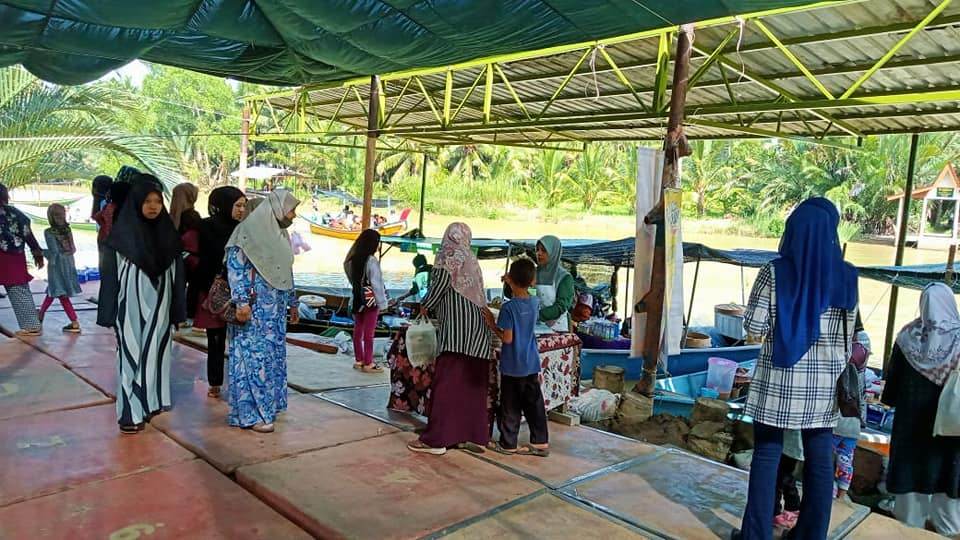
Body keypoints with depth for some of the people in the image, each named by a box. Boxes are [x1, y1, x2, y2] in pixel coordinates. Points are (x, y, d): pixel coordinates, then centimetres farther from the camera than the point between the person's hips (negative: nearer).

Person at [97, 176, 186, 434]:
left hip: (159, 304, 4)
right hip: (131, 305, -4)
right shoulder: (122, 233, -7)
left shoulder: (168, 233, 4)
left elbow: (176, 273, 7)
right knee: (131, 354, 1)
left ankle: (150, 402, 24)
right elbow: (111, 272, -5)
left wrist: (178, 310, 5)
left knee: (155, 352, 11)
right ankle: (130, 411, 6)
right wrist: (110, 313, -7)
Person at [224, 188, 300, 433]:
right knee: (254, 356, -6)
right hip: (254, 308, -8)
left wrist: (292, 303, 22)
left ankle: (269, 403, 21)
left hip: (276, 310, 8)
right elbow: (235, 267, -15)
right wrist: (241, 301, -22)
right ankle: (250, 413, -1)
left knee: (274, 355, 11)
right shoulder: (249, 230, -10)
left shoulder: (280, 234, 15)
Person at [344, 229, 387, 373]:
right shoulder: (372, 261, -18)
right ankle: (368, 364, 5)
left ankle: (358, 360, 22)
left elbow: (351, 279, 8)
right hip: (370, 300, -7)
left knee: (358, 330, 12)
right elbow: (376, 284, -16)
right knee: (368, 333, -1)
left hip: (357, 300, 7)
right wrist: (382, 303, -10)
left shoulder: (354, 259, 4)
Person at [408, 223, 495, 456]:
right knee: (474, 384, 9)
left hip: (457, 326, -7)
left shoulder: (449, 255, 0)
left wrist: (425, 306, 10)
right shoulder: (471, 258, 18)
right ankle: (474, 435, 14)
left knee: (447, 382, -6)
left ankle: (436, 439, -4)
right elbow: (478, 291, 17)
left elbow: (441, 283, -6)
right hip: (478, 327, 7)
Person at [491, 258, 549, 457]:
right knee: (534, 403, 12)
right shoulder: (535, 303, -1)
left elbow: (507, 338, -18)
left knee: (510, 407, 7)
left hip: (512, 366, -5)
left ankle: (508, 444, 17)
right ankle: (541, 442, 17)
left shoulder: (508, 307, -19)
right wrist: (513, 283, 17)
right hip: (532, 364, 5)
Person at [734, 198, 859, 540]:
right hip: (825, 380, 3)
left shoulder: (775, 272, -10)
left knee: (767, 454, 7)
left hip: (780, 378, -2)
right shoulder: (845, 276, -2)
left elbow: (753, 326, -8)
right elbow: (847, 335, 5)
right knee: (820, 457, 11)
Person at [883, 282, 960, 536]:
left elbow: (894, 375, 1)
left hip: (912, 415, 1)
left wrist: (891, 400, 12)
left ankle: (910, 520, 17)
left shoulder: (908, 335, -5)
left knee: (912, 463, 9)